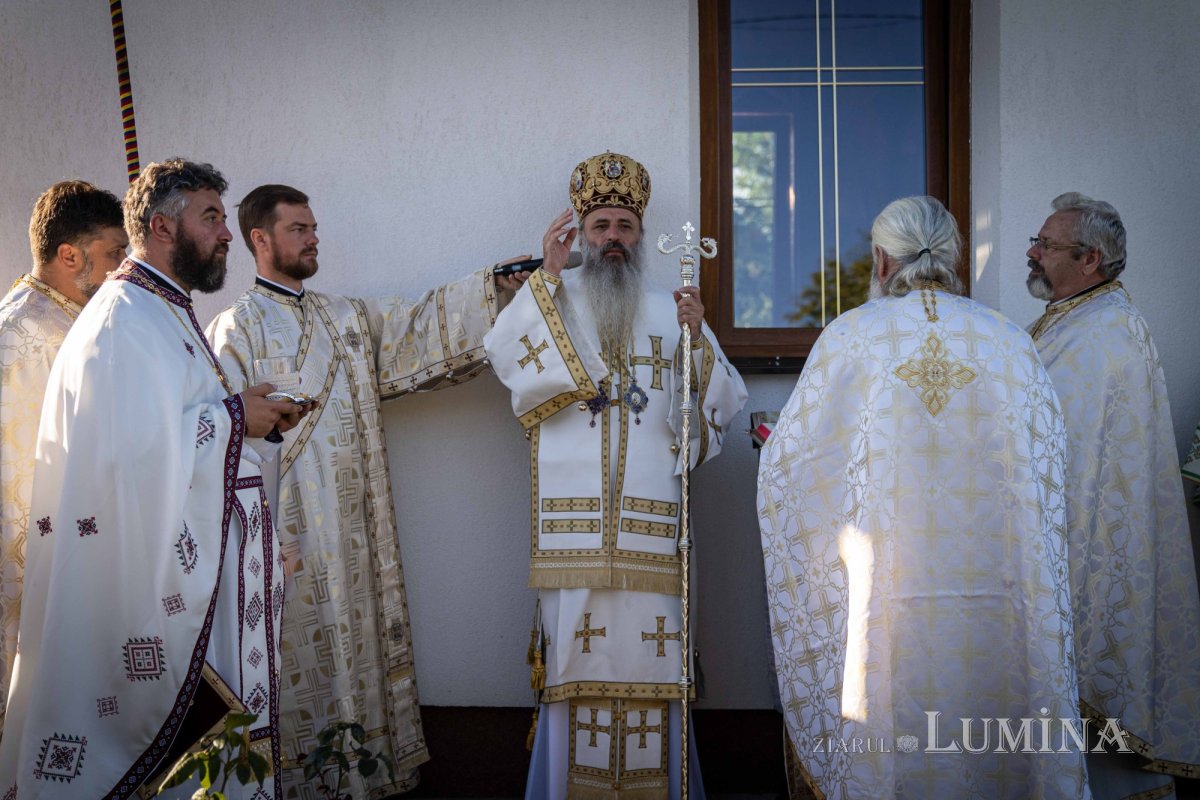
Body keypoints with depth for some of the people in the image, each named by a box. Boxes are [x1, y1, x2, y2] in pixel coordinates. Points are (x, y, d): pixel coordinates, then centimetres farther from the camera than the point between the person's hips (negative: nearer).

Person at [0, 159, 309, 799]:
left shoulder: (166, 313, 18)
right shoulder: (124, 321, -16)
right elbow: (134, 446, -27)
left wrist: (253, 416, 9)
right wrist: (233, 417, -15)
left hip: (184, 559, 10)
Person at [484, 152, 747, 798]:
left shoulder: (670, 311, 16)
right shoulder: (550, 301, 13)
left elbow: (722, 404, 9)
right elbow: (507, 359, -8)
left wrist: (696, 338, -7)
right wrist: (546, 275, -9)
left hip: (651, 517, 1)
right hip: (571, 517, -1)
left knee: (649, 642, -1)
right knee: (577, 644, -1)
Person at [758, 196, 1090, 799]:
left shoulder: (849, 337, -4)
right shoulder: (1011, 344, 3)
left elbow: (785, 464, 1)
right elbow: (1046, 480, 7)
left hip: (882, 607, -2)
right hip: (990, 608, 2)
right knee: (985, 750, 13)